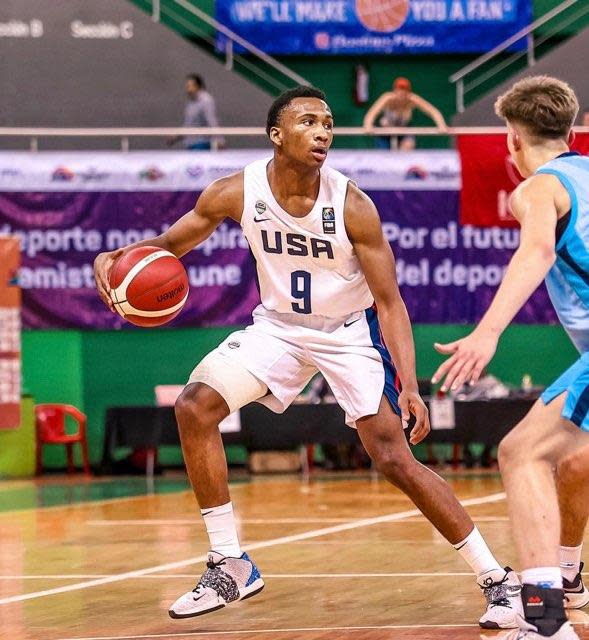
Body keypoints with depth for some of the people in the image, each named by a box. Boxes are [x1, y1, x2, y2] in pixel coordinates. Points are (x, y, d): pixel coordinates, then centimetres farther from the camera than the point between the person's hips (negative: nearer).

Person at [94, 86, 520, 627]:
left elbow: (389, 301, -18)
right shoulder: (237, 193, -17)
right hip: (279, 325, 4)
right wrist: (115, 258, -24)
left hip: (350, 333, -4)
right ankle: (229, 567, -4)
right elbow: (170, 244, -2)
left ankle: (498, 579, -2)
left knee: (396, 459, -13)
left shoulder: (352, 207, -24)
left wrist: (410, 387, -28)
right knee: (195, 406, -14)